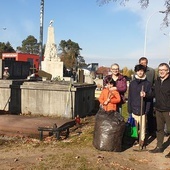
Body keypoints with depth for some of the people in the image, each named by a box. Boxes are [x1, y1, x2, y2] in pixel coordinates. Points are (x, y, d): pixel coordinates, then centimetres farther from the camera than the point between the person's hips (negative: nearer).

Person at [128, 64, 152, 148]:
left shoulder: (147, 83, 0)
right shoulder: (132, 83, 5)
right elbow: (129, 97, 6)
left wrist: (147, 109, -8)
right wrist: (129, 109, 2)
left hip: (142, 109, -2)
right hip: (134, 108, 2)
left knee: (142, 126, 2)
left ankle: (142, 139, 16)